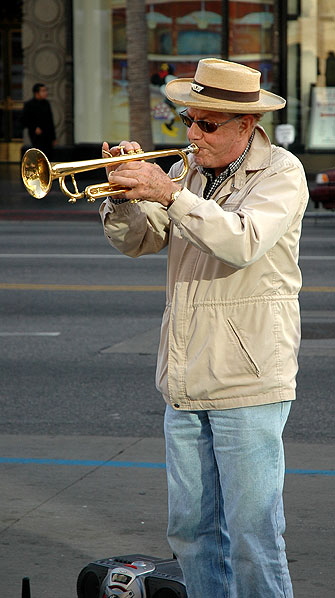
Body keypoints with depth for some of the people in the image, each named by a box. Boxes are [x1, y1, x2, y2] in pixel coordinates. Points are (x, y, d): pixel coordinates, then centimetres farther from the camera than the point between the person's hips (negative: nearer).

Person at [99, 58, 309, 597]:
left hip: (248, 381, -7)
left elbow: (244, 242, -23)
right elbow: (137, 241, 9)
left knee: (252, 533, -6)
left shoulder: (281, 172, -7)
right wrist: (125, 195, -10)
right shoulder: (189, 172, 12)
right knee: (191, 527, 12)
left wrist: (168, 194, -26)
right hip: (186, 382, 7)